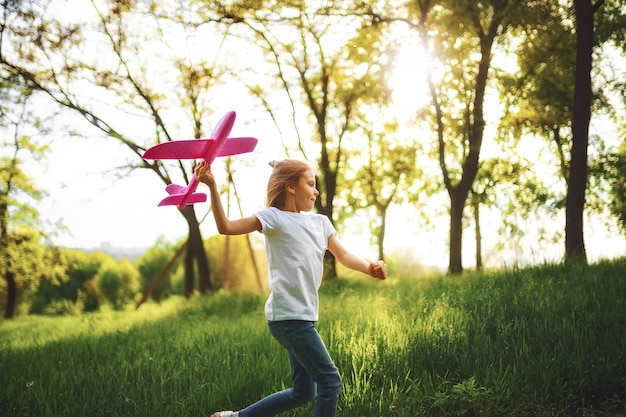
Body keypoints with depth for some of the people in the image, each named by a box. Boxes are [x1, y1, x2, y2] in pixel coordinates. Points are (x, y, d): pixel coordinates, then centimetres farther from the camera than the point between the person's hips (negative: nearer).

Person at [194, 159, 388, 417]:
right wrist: (212, 186, -26)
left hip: (303, 317, 8)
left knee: (303, 392, 14)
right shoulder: (274, 218, -6)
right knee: (330, 380, -8)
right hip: (288, 316, -8)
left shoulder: (320, 222, 15)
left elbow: (343, 255, 8)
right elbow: (226, 227, -14)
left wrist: (370, 268, -12)